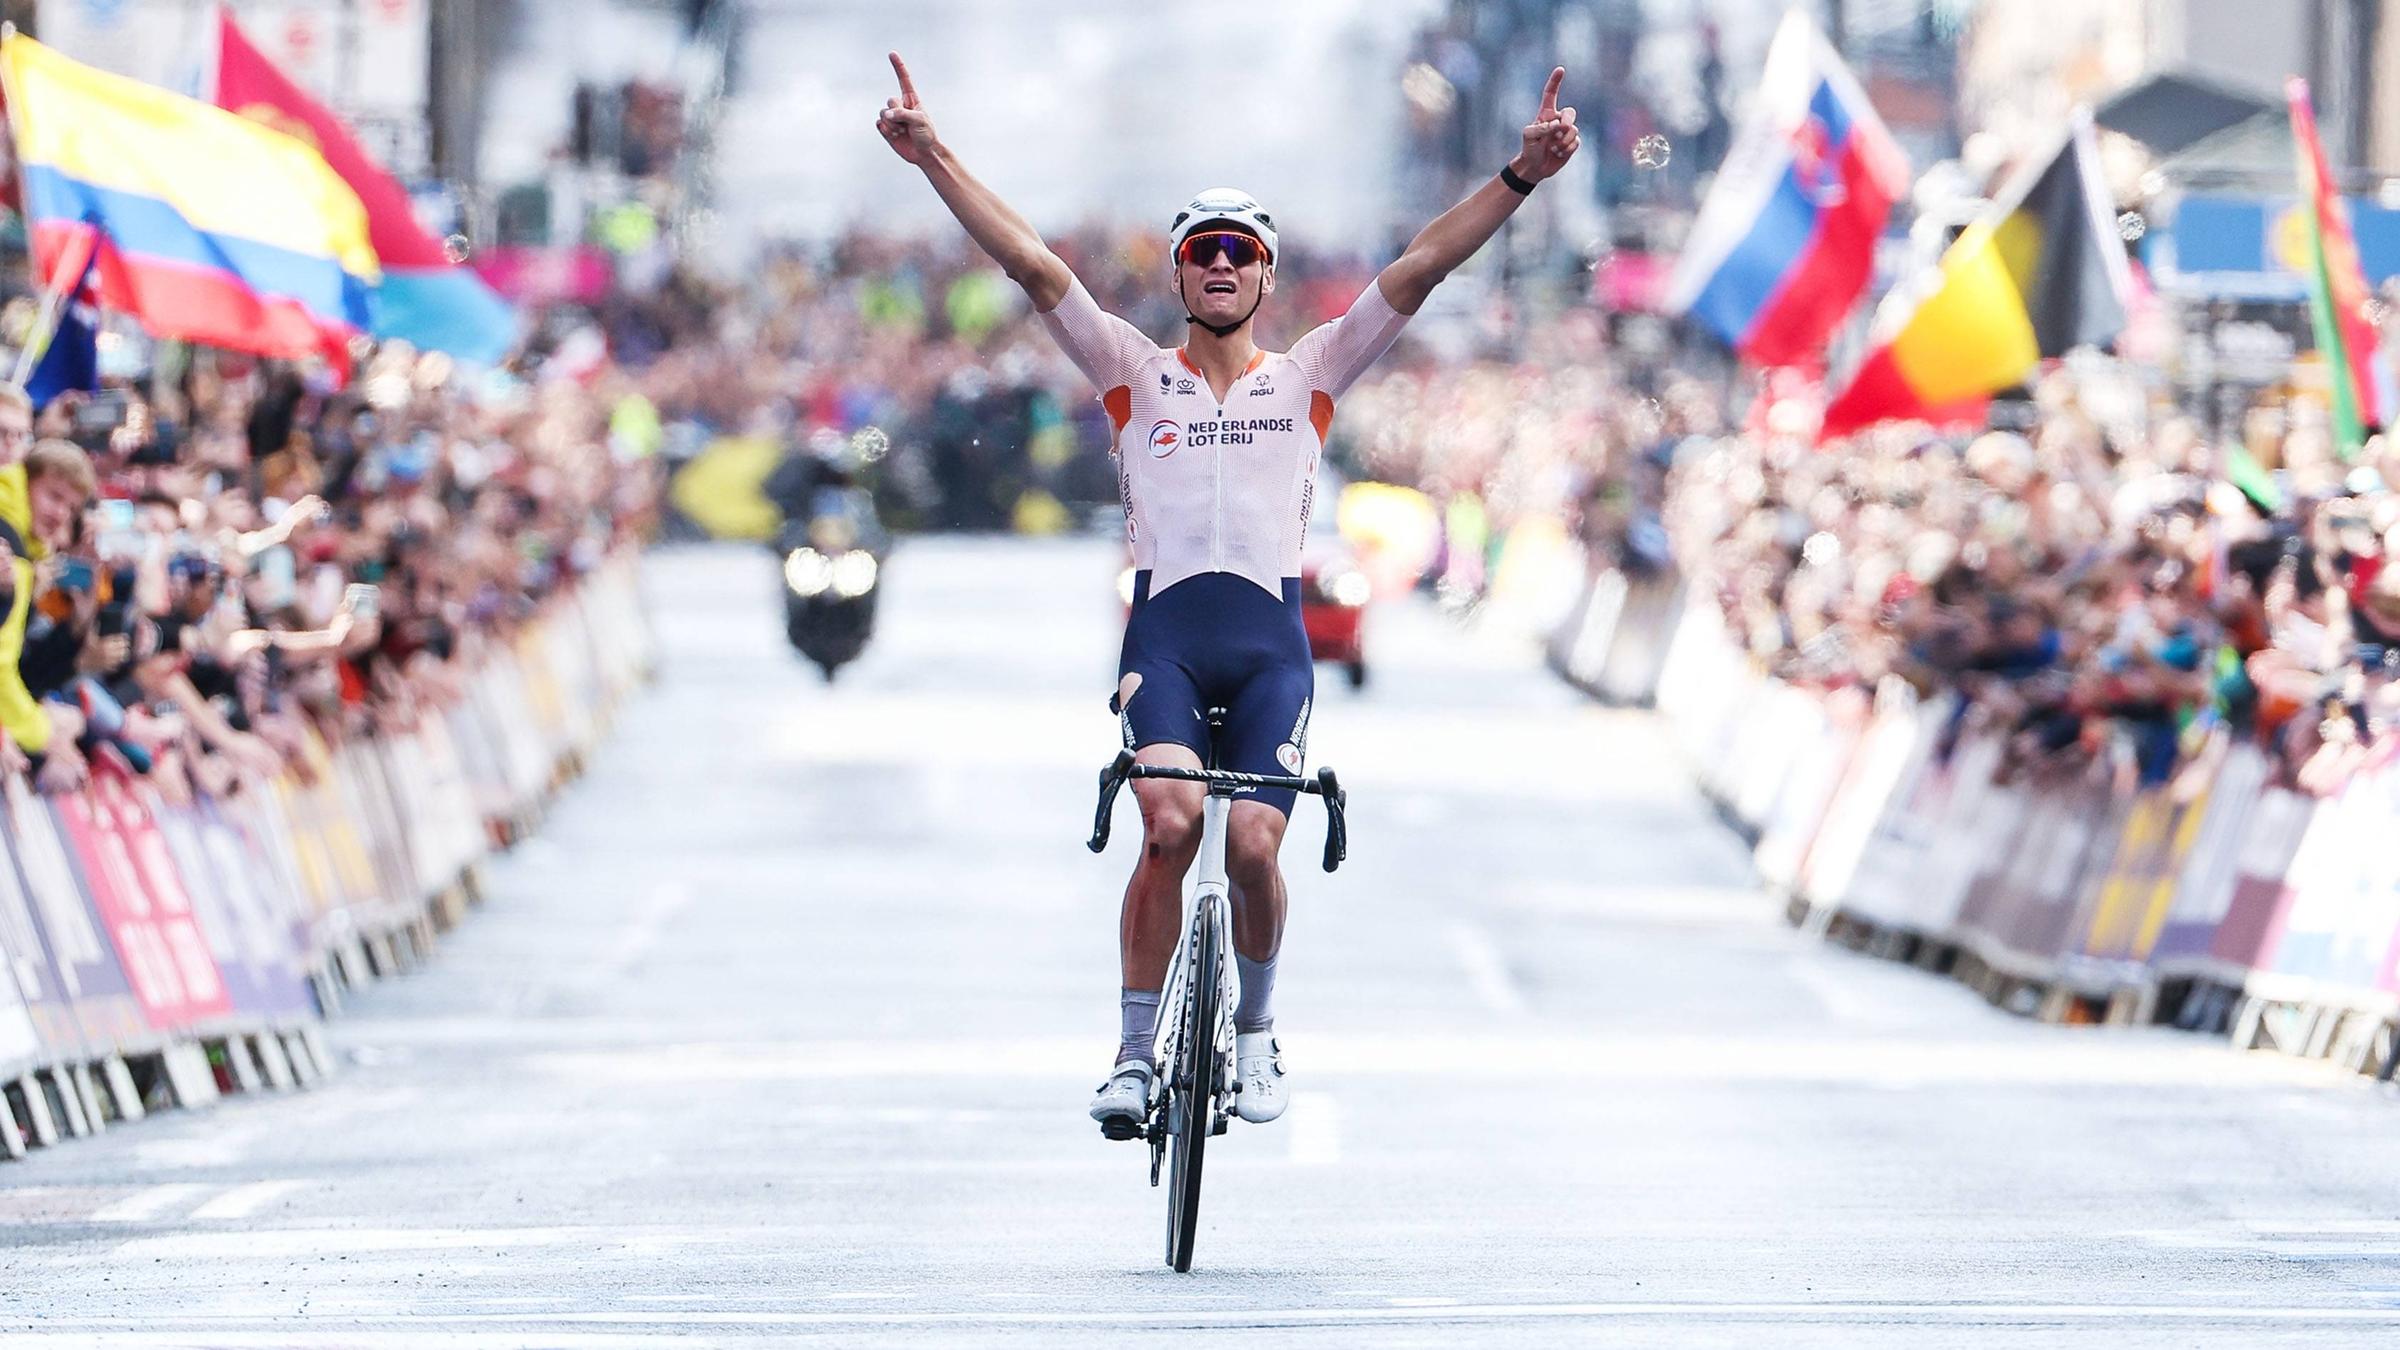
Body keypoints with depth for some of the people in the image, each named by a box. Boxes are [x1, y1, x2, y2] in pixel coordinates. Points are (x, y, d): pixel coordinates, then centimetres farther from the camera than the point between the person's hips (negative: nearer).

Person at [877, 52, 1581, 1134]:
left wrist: (1518, 177, -3)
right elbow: (1033, 267, 5)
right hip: (1164, 633, 0)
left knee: (1252, 845, -15)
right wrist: (934, 158, -4)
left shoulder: (1307, 376, 14)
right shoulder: (1137, 374, 13)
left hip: (1270, 644, 1)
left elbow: (1418, 270, 6)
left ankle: (1255, 1026, 14)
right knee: (1170, 823, -23)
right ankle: (1137, 1052, -12)